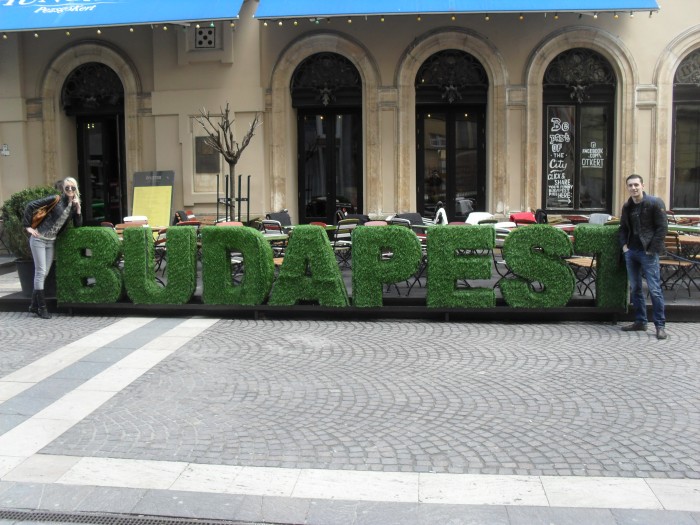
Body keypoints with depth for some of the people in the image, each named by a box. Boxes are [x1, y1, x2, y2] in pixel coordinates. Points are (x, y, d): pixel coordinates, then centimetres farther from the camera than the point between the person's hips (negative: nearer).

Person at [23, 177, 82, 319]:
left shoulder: (74, 205, 5)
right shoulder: (56, 200, -13)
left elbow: (78, 225, 3)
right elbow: (30, 206, -13)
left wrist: (78, 208, -9)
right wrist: (28, 226, -13)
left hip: (51, 241, 7)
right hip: (39, 239, -7)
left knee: (44, 273, 10)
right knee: (40, 271, -5)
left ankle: (34, 306, 20)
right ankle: (42, 308, 0)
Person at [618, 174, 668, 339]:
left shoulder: (655, 203, -7)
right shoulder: (627, 206, 11)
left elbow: (662, 227, -9)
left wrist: (651, 249, -12)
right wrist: (624, 245, 6)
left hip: (648, 252, -6)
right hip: (631, 251, 6)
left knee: (654, 289, -6)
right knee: (635, 288, 11)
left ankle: (660, 325, -1)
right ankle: (640, 321, 20)